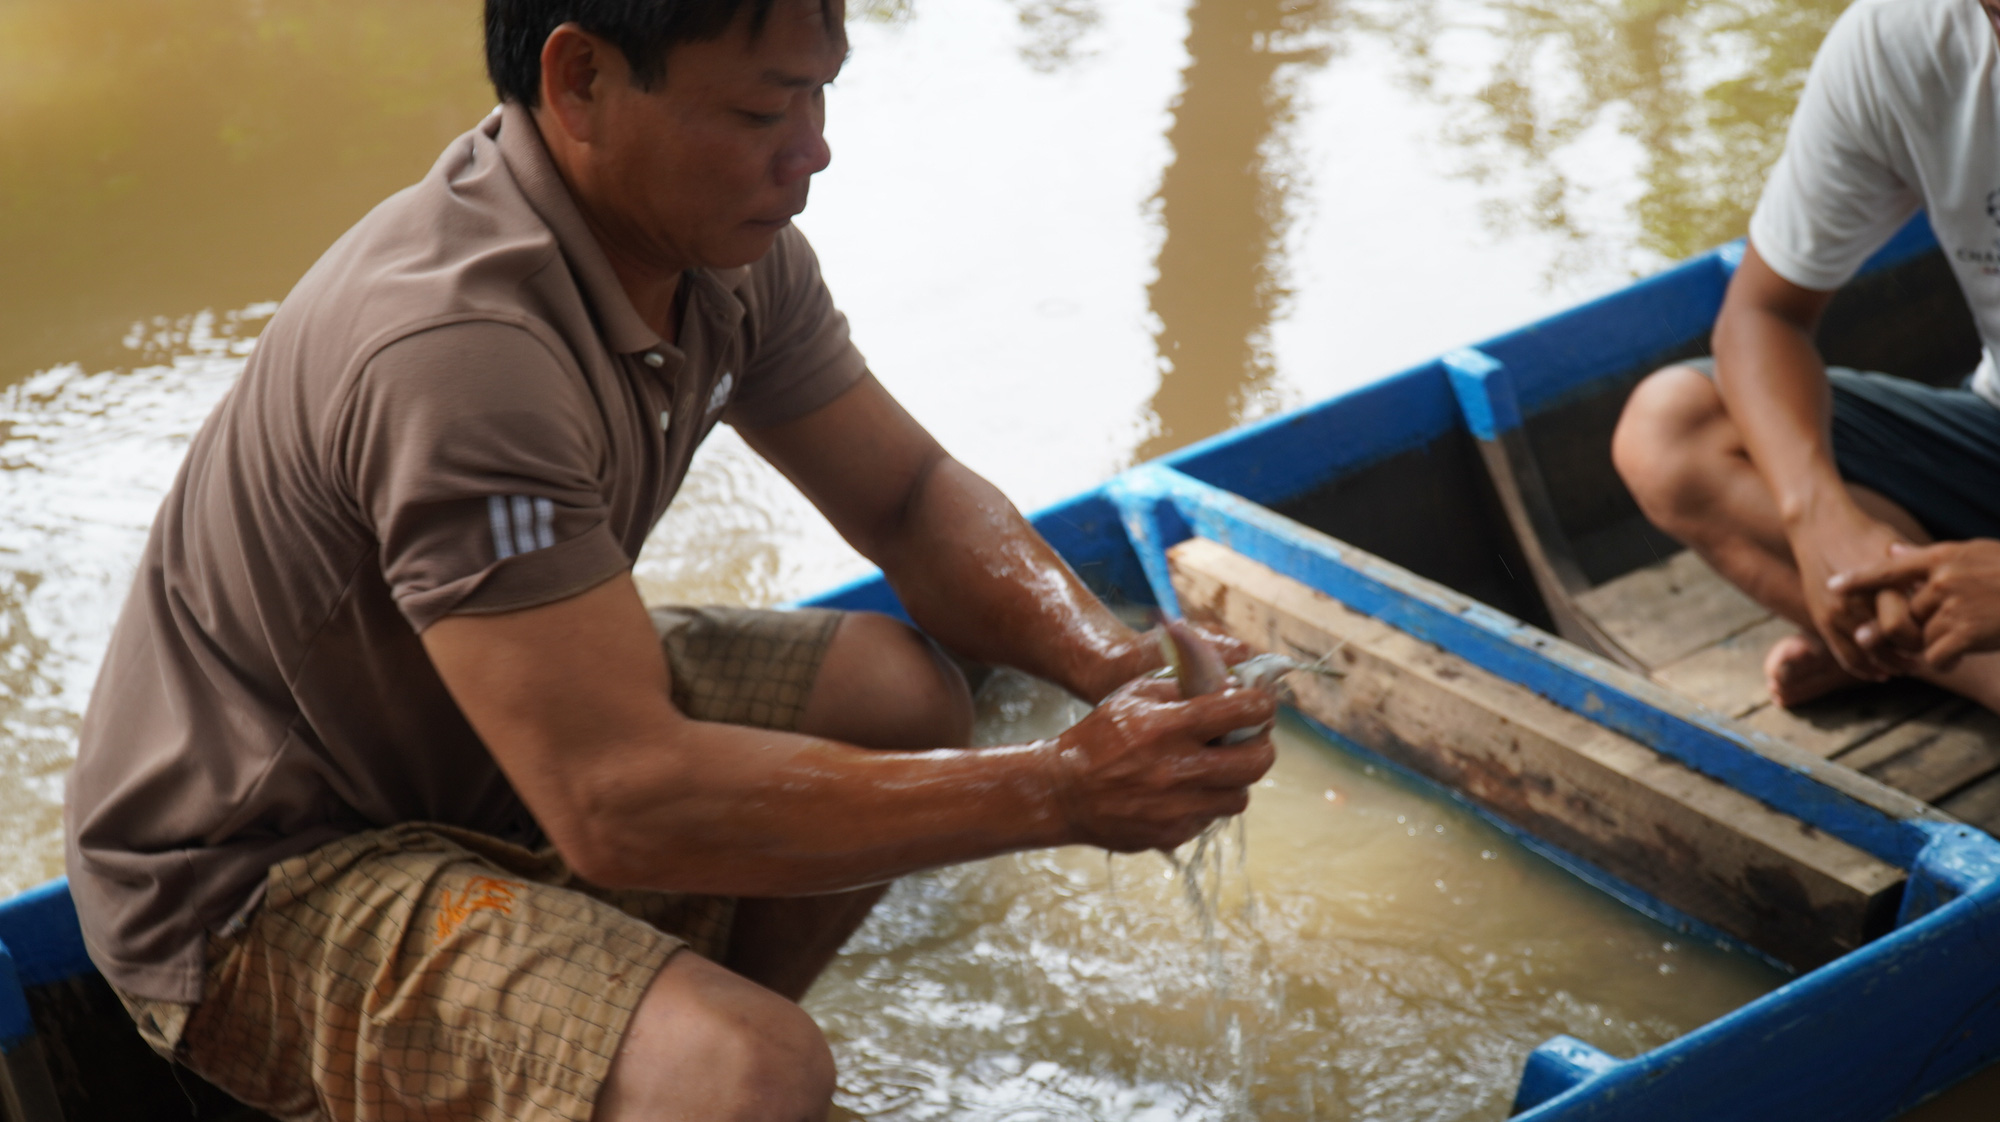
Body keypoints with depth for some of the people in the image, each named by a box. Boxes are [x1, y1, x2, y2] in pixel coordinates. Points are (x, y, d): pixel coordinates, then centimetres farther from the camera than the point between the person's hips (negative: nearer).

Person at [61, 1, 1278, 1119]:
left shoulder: (721, 243, -7)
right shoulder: (457, 344, -34)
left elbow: (914, 497, 4)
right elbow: (620, 806, -36)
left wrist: (1115, 666, -16)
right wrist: (1063, 790, -33)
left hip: (502, 747, 9)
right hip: (266, 885, -9)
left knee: (902, 693, 0)